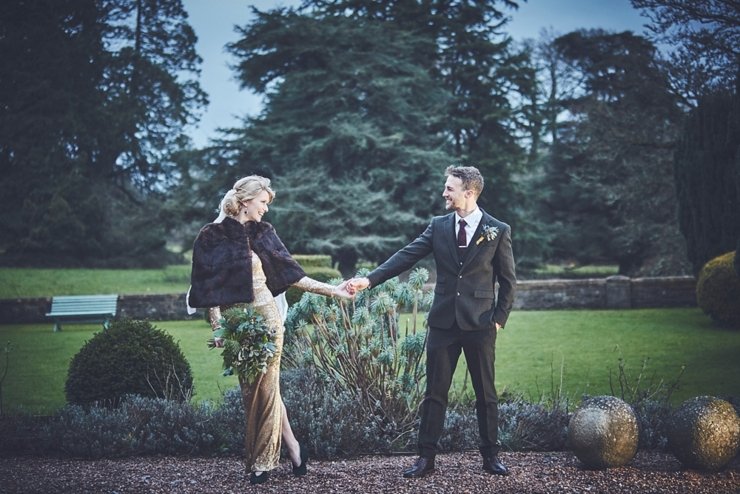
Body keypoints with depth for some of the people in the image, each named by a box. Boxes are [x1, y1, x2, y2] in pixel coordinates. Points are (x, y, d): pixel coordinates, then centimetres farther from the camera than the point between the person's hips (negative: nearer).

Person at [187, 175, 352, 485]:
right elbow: (209, 288, -3)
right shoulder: (212, 236, -2)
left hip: (266, 315, 1)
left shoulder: (263, 233, 6)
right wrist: (217, 326, -9)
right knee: (250, 388, 2)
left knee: (266, 385, -1)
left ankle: (263, 460, 9)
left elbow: (291, 274, 7)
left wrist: (331, 290, 3)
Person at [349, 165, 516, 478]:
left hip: (479, 323, -2)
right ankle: (426, 457, 10)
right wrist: (369, 280, -14)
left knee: (485, 393, 7)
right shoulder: (438, 226, 4)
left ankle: (490, 456, 19)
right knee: (435, 392, 4)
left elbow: (508, 281, 2)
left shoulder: (498, 231, -2)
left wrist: (499, 318, -5)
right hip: (443, 322, 2)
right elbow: (406, 256, -3)